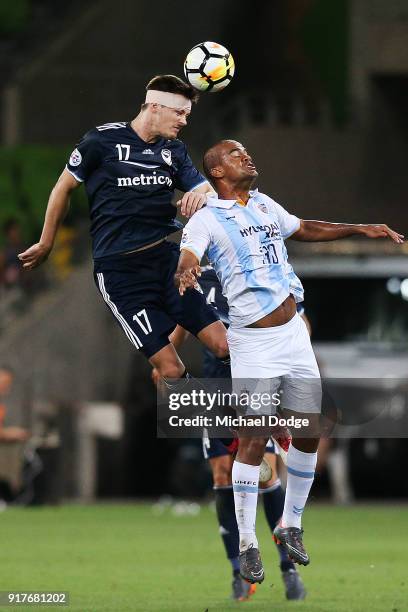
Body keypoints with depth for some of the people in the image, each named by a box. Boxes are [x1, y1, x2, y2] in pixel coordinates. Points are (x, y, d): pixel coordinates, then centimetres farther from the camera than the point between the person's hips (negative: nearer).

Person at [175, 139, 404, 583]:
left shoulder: (266, 206, 13)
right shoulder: (206, 221, -8)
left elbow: (304, 229, 31)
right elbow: (186, 262, -23)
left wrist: (359, 230, 26)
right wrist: (184, 275, -47)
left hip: (294, 334, 7)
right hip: (253, 344, -6)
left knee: (308, 433, 8)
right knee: (253, 441, -8)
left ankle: (291, 525, 25)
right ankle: (247, 544, 0)